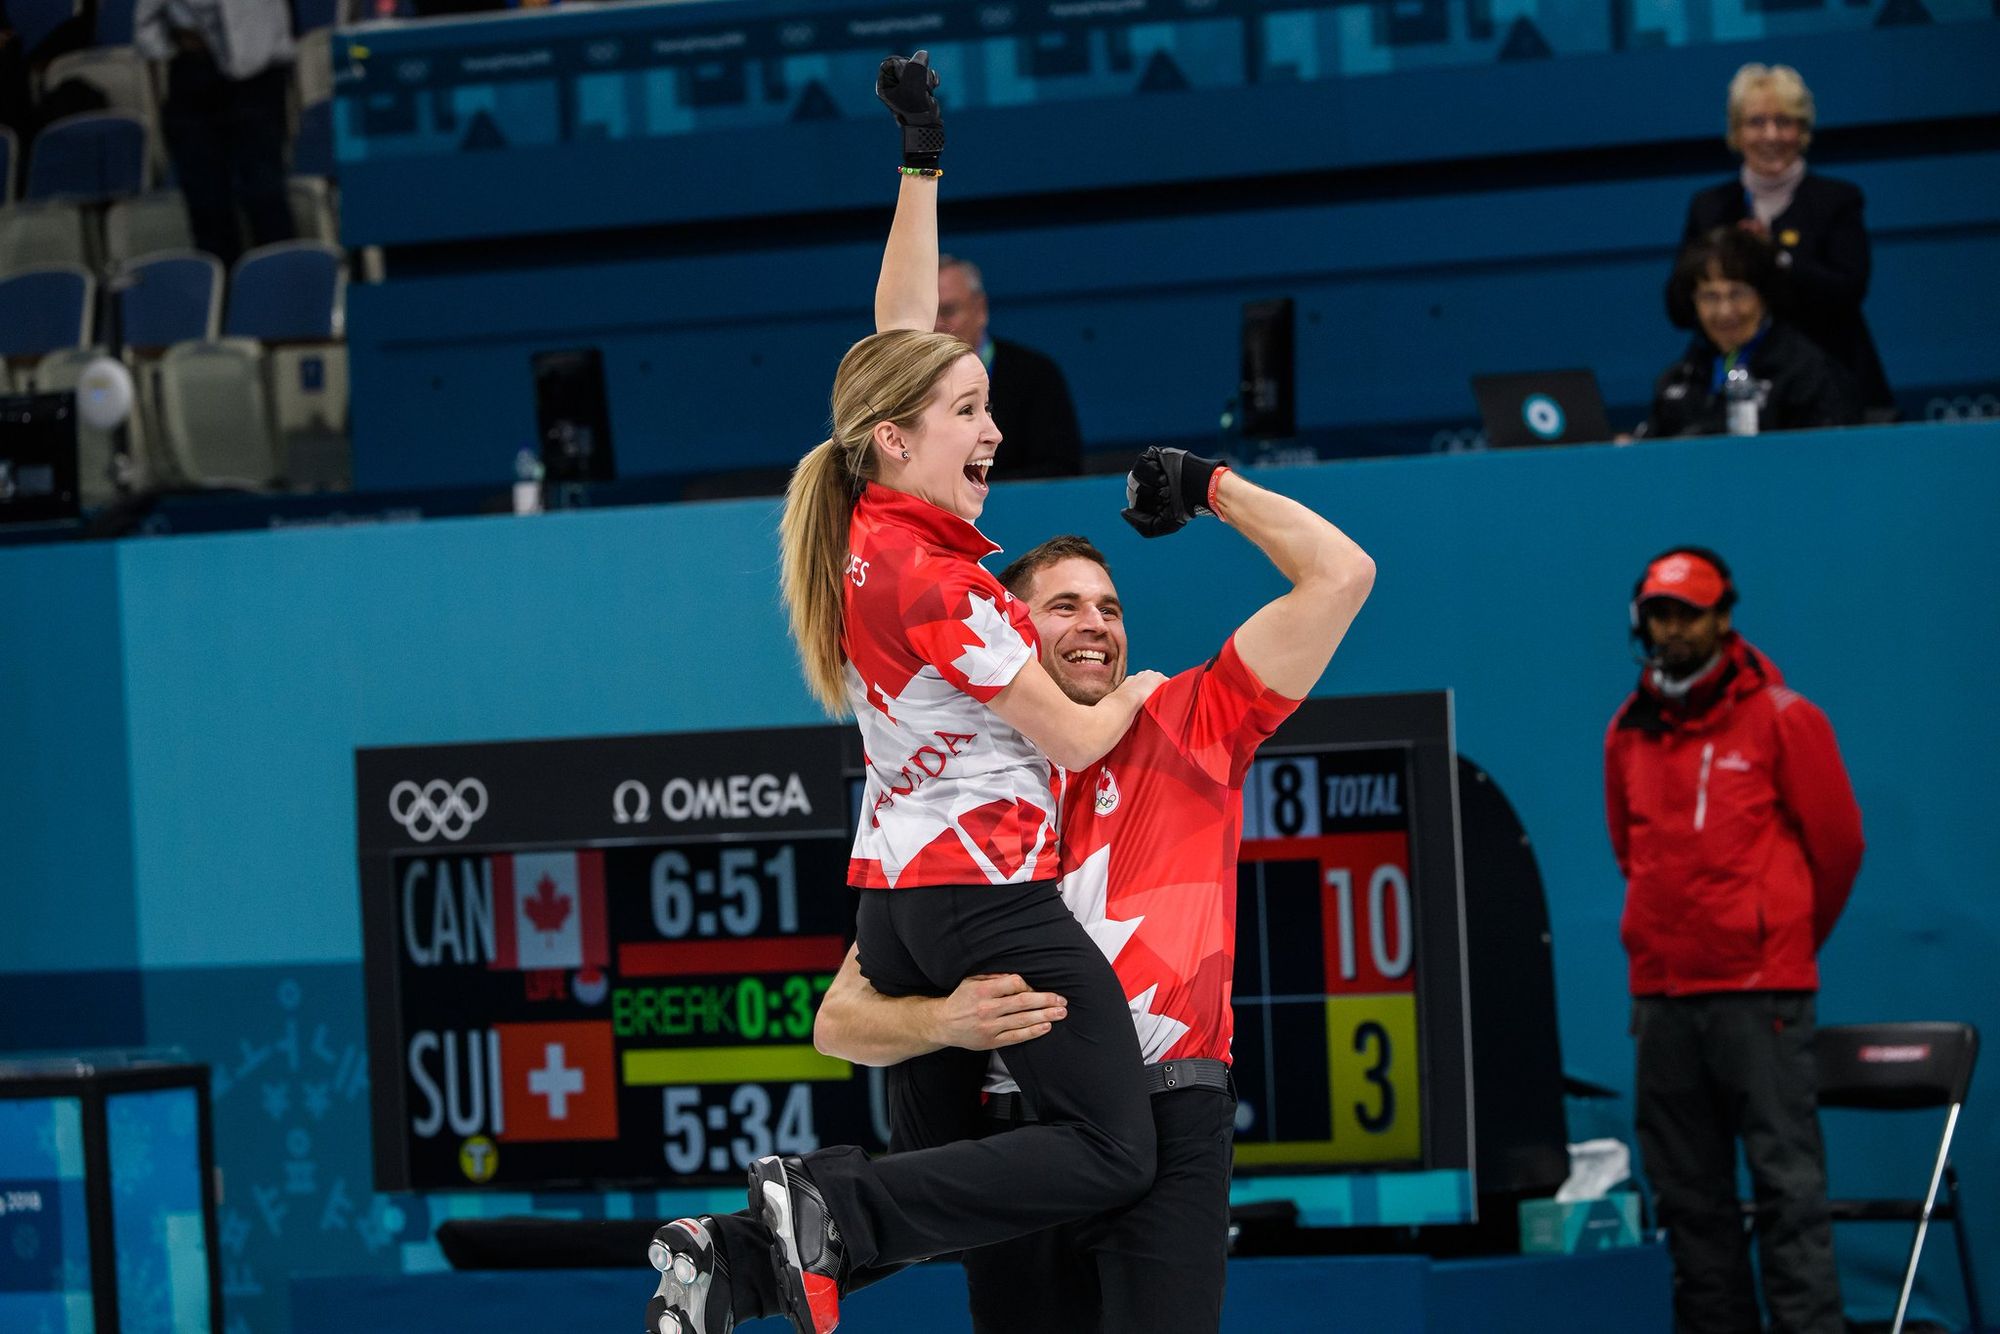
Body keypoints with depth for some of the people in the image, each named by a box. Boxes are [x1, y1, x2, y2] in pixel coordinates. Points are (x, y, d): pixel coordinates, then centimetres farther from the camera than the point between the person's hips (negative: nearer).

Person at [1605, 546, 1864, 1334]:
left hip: (1761, 991, -5)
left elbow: (1837, 843, 5)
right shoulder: (1629, 732, 12)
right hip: (1661, 994, 5)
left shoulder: (1780, 718, -2)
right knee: (1688, 1193, 6)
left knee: (1787, 1181, -9)